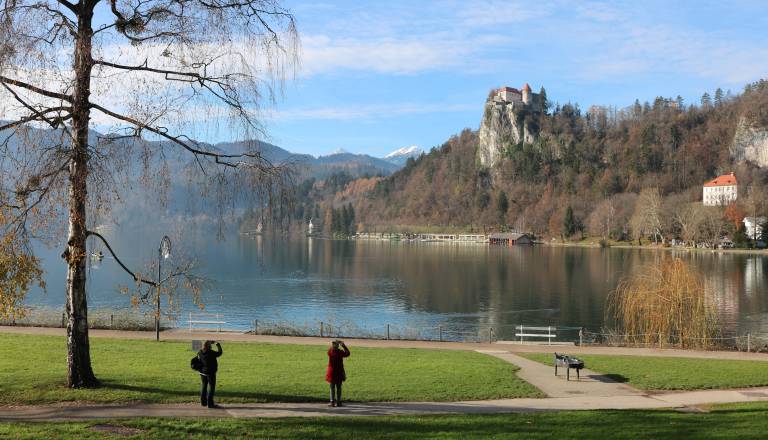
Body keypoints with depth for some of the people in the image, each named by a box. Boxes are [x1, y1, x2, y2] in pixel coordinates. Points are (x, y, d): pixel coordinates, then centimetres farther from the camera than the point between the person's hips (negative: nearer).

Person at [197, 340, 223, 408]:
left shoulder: (200, 353, -2)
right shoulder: (211, 353, -20)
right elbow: (220, 353, -7)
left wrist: (209, 342, 25)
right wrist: (218, 345, 8)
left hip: (202, 372, 7)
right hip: (210, 373, -7)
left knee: (204, 386, 18)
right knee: (211, 387, 1)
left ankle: (203, 402, 25)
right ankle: (210, 403, -1)